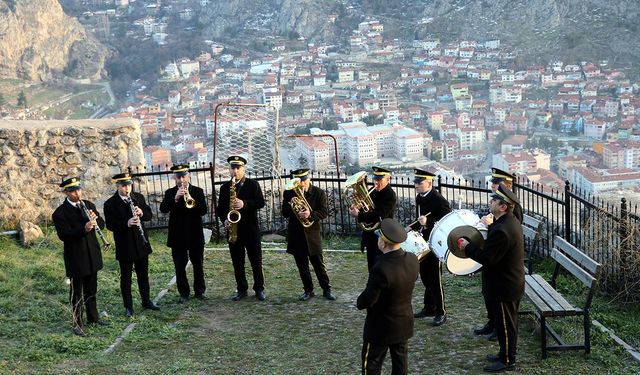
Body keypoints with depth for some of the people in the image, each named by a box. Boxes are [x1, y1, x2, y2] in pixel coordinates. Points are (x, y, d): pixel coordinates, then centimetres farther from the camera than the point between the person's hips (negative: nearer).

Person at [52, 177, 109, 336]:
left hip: (92, 255, 6)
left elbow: (101, 224, 5)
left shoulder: (88, 205, 5)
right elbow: (64, 235, -23)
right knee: (77, 292, 2)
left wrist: (95, 218, -18)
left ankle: (93, 317, 32)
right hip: (75, 258, -6)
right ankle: (77, 324, 11)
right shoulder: (60, 213, -13)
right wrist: (84, 229, -36)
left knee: (91, 289, 18)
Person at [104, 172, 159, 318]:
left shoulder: (139, 197, 4)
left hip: (141, 243, 4)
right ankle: (128, 307, 15)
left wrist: (142, 213, -16)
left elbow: (149, 215, 7)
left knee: (143, 274, 16)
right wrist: (127, 223, -31)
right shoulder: (110, 204, -10)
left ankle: (146, 301, 30)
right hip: (125, 246, -4)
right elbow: (110, 225, -16)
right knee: (126, 277, 6)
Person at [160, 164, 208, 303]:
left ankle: (200, 291, 21)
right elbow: (163, 209, -12)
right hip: (177, 236, 0)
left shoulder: (198, 191, 3)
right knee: (180, 267, 3)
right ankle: (184, 293, 14)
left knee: (198, 265, 8)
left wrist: (191, 200, -24)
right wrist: (175, 198, -26)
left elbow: (203, 210, -8)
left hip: (195, 235, 0)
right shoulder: (170, 193, 4)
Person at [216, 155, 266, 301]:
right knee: (237, 262, 7)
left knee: (256, 261, 2)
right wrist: (224, 219, -9)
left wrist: (244, 204, -22)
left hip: (251, 229, -3)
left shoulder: (253, 184, 0)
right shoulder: (225, 187, 10)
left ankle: (259, 289, 11)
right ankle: (241, 289, 16)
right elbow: (220, 208, 10)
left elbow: (261, 202, -8)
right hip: (233, 228, 3)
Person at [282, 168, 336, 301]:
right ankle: (308, 290, 21)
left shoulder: (319, 193, -3)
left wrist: (310, 214, -25)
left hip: (312, 234, -2)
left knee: (318, 264, 2)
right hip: (295, 235, 2)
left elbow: (325, 211, -8)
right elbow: (284, 213, 1)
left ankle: (326, 289, 13)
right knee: (302, 265, 9)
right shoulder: (288, 194, 3)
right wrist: (292, 205, -18)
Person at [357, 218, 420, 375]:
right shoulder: (412, 260, -10)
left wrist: (359, 302, -5)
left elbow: (367, 301, -25)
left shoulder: (381, 268, -33)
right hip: (405, 323, 6)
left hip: (381, 328, -6)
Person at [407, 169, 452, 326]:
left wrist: (428, 222, -31)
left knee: (435, 279, -2)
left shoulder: (439, 200, -19)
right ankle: (429, 308, 30)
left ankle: (441, 313, 7)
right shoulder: (419, 198, 7)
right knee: (425, 277, 17)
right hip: (423, 242, 8)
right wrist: (412, 228, 7)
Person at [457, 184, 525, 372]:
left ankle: (507, 361, 16)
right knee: (506, 322, 21)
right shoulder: (509, 221, 4)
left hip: (504, 287, -10)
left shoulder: (502, 230, -29)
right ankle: (505, 354, 34)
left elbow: (487, 258, -26)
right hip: (510, 282, 10)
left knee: (505, 324, 4)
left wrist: (468, 247, -14)